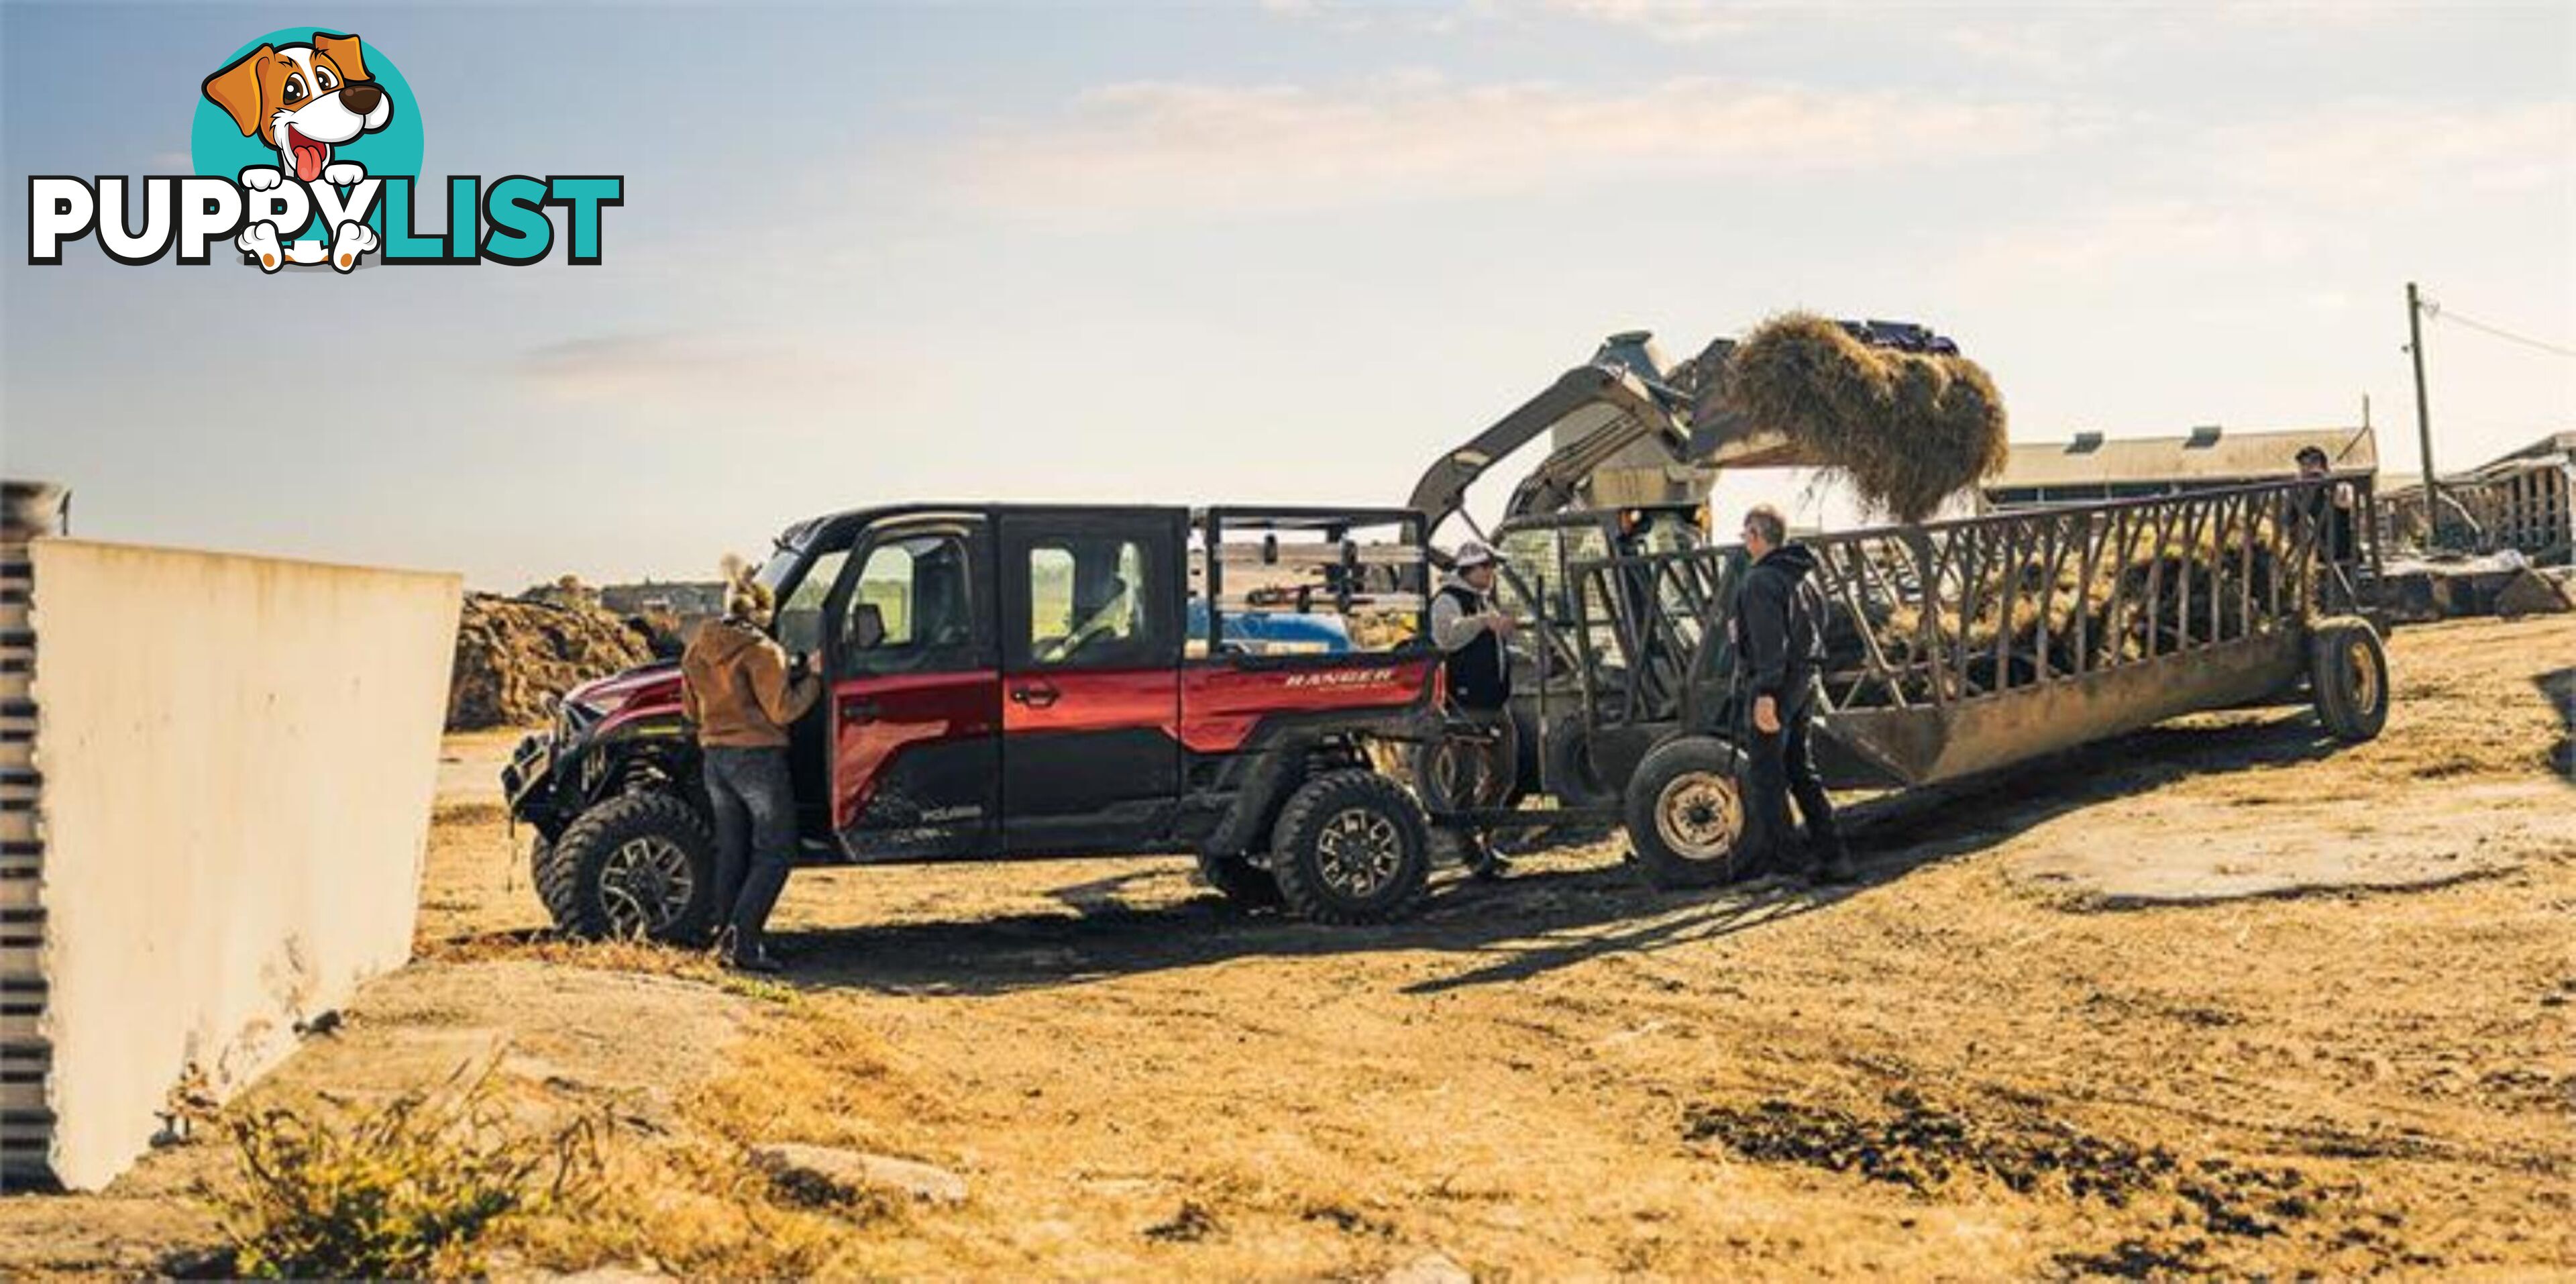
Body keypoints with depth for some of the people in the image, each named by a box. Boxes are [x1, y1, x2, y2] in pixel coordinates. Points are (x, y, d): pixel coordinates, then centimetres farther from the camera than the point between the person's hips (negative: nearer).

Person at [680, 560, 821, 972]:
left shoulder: (698, 648, 8)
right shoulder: (761, 650, -14)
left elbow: (691, 710, 15)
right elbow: (782, 711, -14)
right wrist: (813, 677, -3)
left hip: (715, 758, 7)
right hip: (758, 758, -7)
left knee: (732, 853, 14)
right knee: (775, 853, -1)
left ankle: (731, 940, 14)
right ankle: (743, 938, -12)